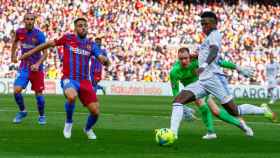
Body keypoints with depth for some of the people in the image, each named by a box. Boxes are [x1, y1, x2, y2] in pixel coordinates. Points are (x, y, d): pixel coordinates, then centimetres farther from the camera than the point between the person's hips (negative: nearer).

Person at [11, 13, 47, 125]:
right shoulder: (19, 32, -1)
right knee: (16, 90, -12)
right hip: (24, 67, 3)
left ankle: (42, 116, 21)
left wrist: (38, 64, -28)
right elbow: (15, 41, 24)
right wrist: (13, 55, 26)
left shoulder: (39, 34, -12)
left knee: (39, 94, 0)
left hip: (36, 68, -3)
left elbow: (45, 53, -14)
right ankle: (22, 111, 11)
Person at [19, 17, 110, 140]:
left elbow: (102, 59, -1)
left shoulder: (91, 44, 8)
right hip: (69, 79, -3)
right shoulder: (67, 38, 3)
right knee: (72, 96, -38)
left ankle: (88, 129, 29)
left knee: (95, 111, -7)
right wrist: (29, 53, 15)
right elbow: (49, 44, 13)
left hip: (84, 81, 3)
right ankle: (68, 122, -8)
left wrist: (105, 60, -26)